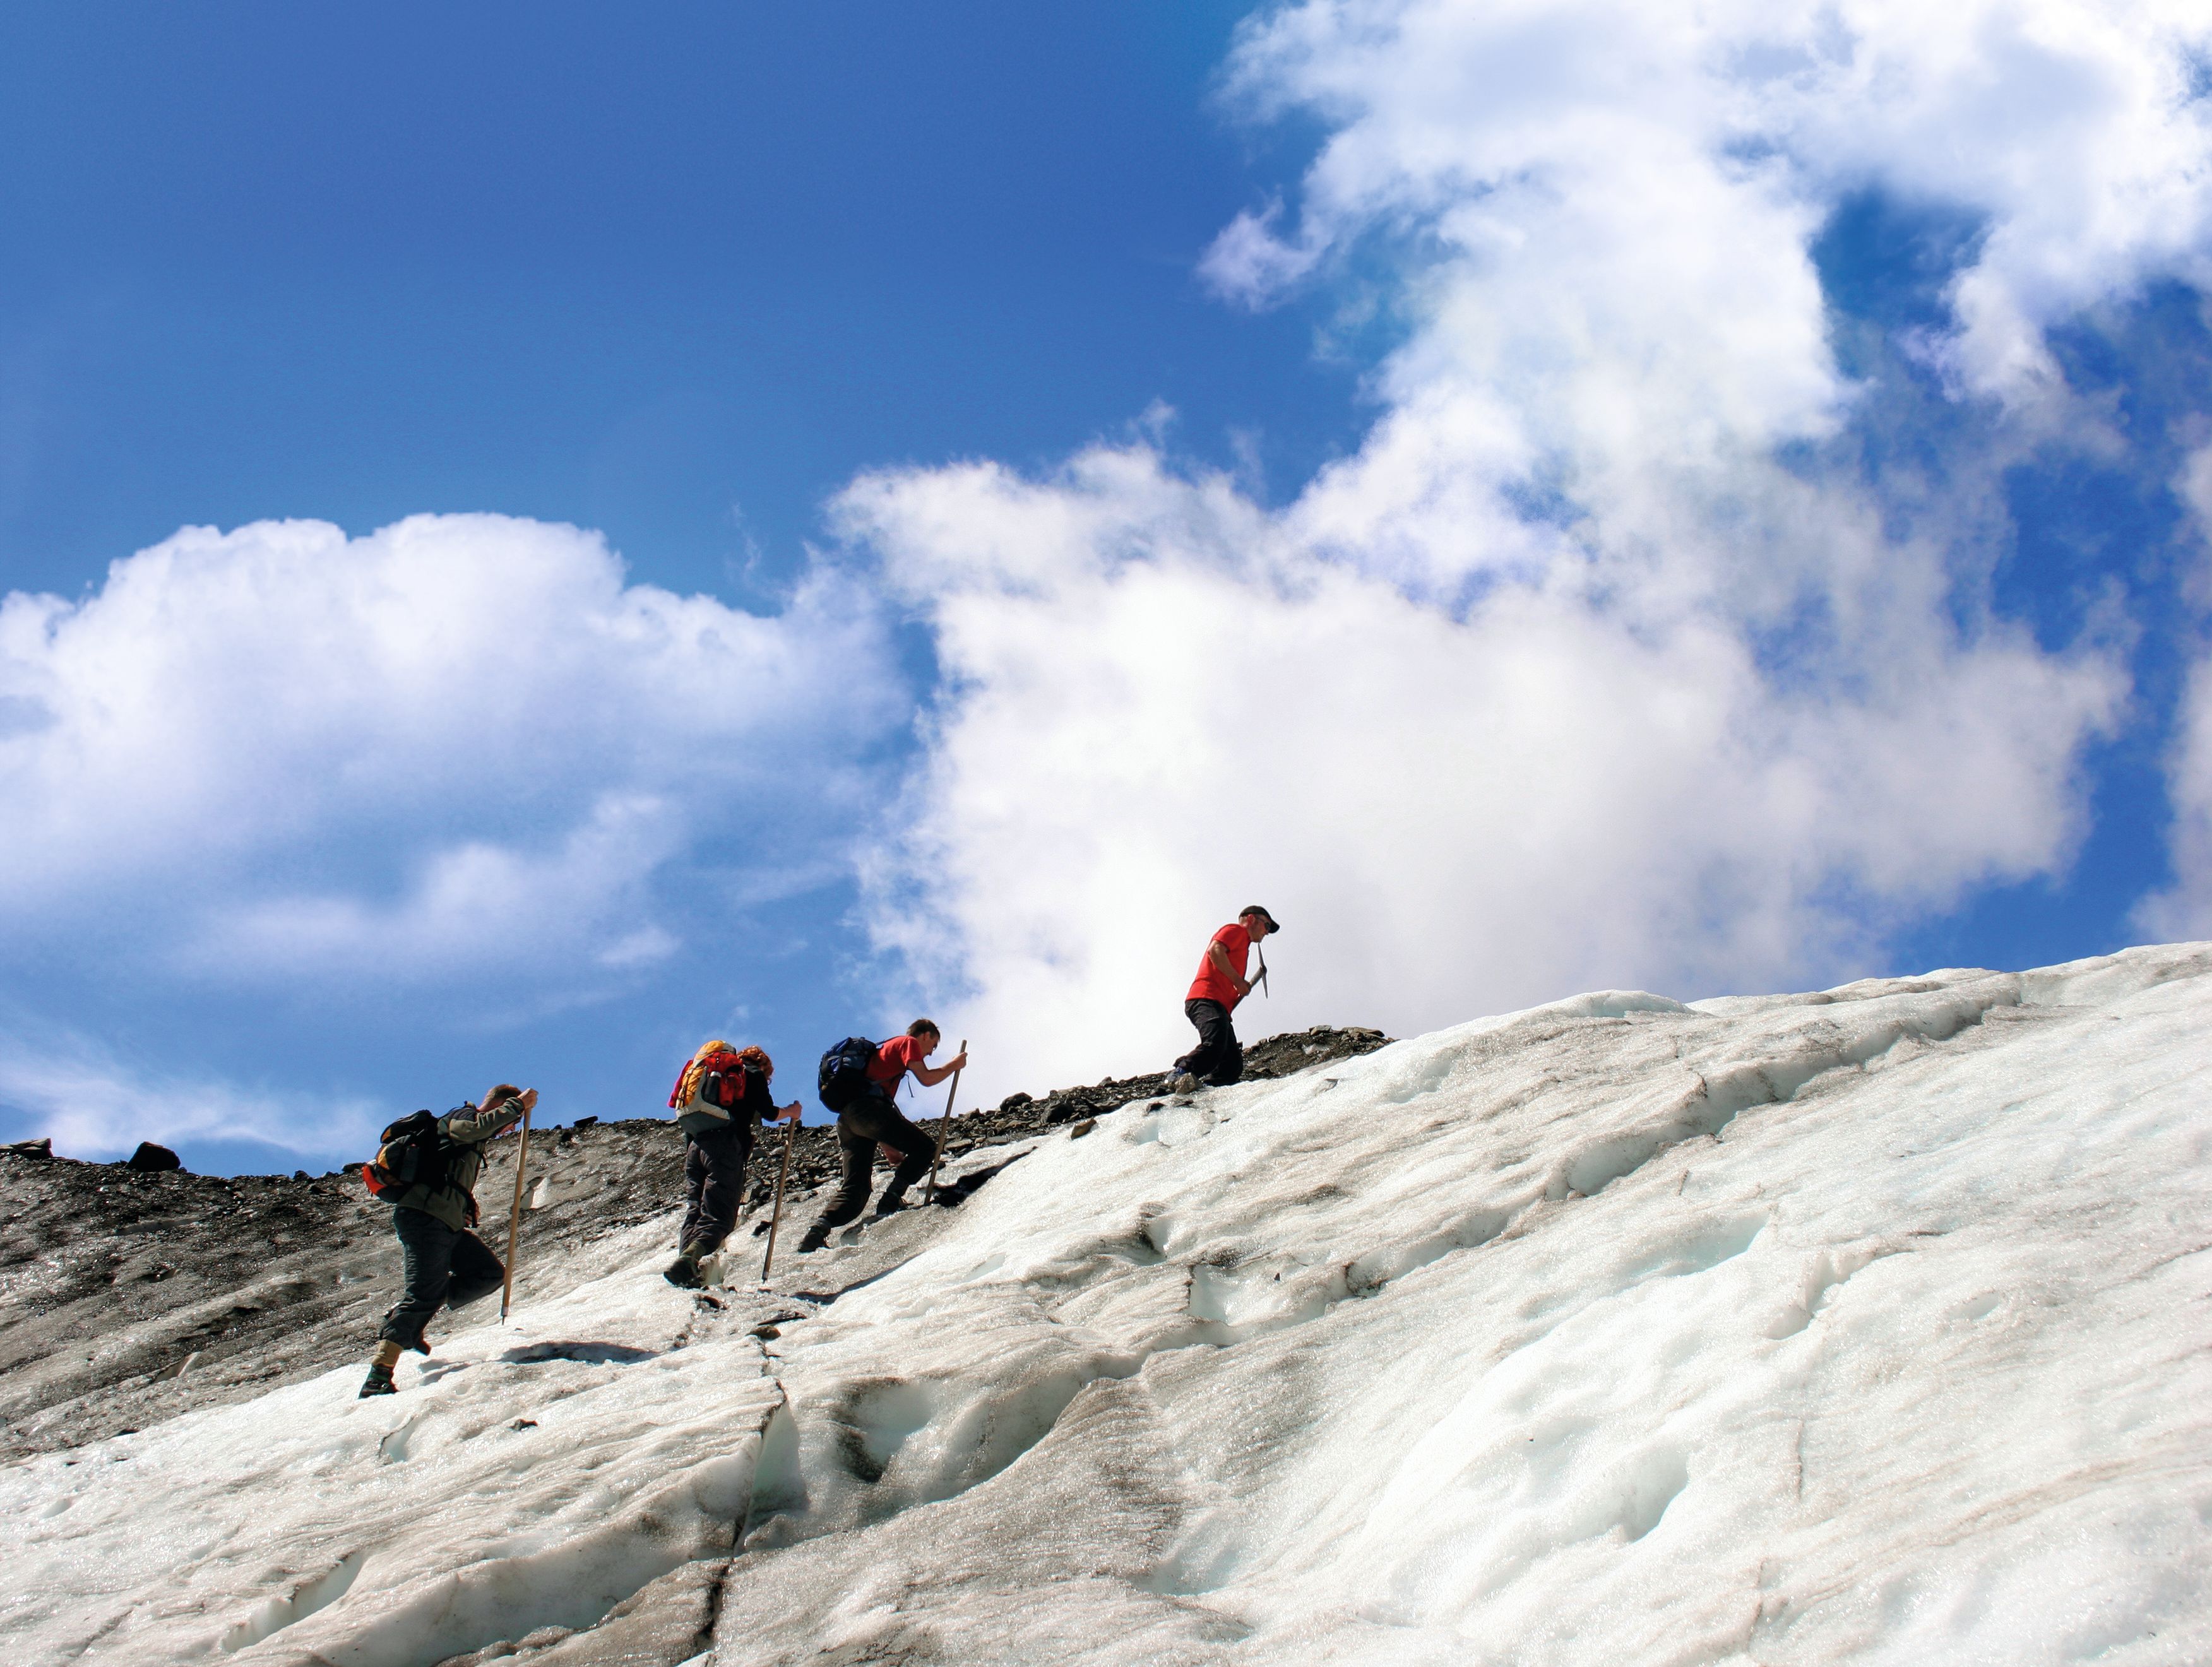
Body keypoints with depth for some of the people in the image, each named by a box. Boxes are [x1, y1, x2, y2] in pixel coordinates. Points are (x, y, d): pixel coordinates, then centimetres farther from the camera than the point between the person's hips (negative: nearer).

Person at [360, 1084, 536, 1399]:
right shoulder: (462, 1115, -1)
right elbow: (472, 1129, -26)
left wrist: (465, 1208, 18)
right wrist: (518, 1104, -20)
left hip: (447, 1225, 10)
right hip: (424, 1217, -10)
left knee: (491, 1273, 4)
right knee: (423, 1295, -16)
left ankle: (410, 1321, 6)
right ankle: (378, 1378, -19)